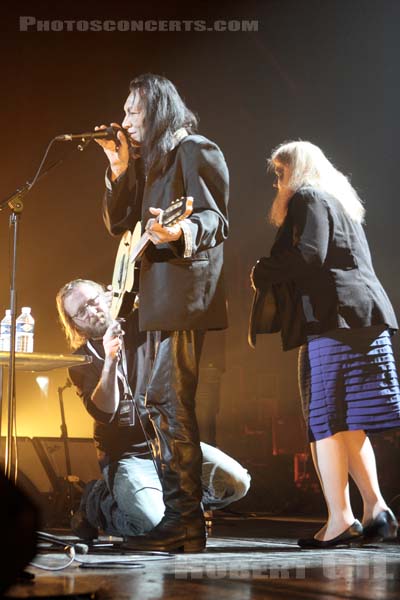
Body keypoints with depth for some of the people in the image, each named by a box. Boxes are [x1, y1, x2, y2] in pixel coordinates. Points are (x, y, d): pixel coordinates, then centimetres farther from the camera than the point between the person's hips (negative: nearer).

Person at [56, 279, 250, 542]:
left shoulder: (140, 325, 7)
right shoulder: (82, 361, -1)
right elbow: (104, 412, -16)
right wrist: (109, 361, -29)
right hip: (128, 455, -4)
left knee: (236, 481, -17)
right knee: (152, 521, -29)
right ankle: (98, 500, 2)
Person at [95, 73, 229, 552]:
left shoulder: (196, 150, -4)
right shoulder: (148, 161, 23)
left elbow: (215, 218, -13)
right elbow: (117, 223, 19)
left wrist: (181, 232, -34)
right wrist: (120, 170, 8)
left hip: (184, 291, -10)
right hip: (156, 297, 10)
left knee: (166, 399, -15)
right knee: (163, 403, 10)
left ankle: (183, 519, -14)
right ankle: (182, 519, 15)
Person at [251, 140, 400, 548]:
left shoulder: (308, 198, -2)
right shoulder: (339, 201, 27)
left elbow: (309, 255, -17)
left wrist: (262, 274, -4)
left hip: (332, 318, -9)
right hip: (363, 317, 9)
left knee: (325, 420, -8)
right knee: (347, 420, 11)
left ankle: (340, 520, -10)